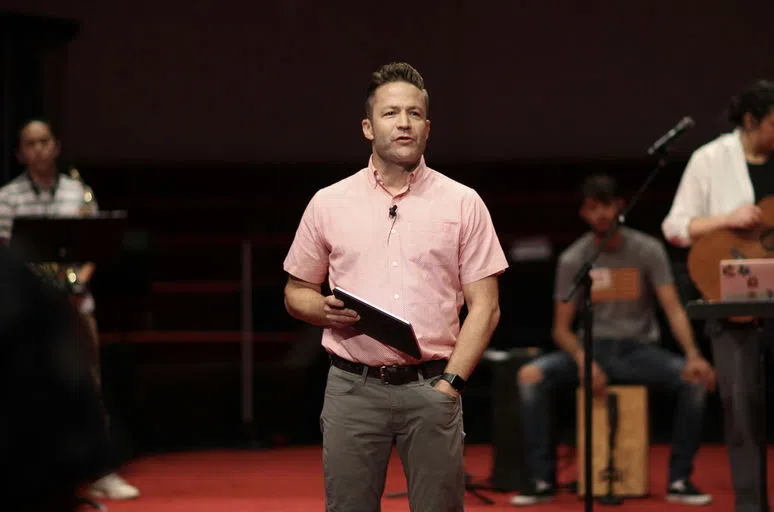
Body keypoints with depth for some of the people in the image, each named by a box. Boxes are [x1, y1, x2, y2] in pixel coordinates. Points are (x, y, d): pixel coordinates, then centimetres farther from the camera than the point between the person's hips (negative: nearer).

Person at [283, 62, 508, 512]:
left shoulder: (464, 203, 5)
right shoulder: (329, 203, 8)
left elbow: (485, 306, 2)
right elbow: (296, 292, 15)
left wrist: (451, 382, -8)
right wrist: (325, 310, -8)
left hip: (431, 387, -1)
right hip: (353, 386, 1)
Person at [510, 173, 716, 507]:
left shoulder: (648, 251, -3)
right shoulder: (572, 260, 0)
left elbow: (673, 310, -10)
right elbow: (561, 328, 0)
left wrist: (692, 354, -29)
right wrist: (583, 359, -23)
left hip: (639, 350, -1)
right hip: (593, 347, 1)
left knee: (695, 380, -29)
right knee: (530, 376, -26)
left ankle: (679, 481, -17)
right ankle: (542, 480, -18)